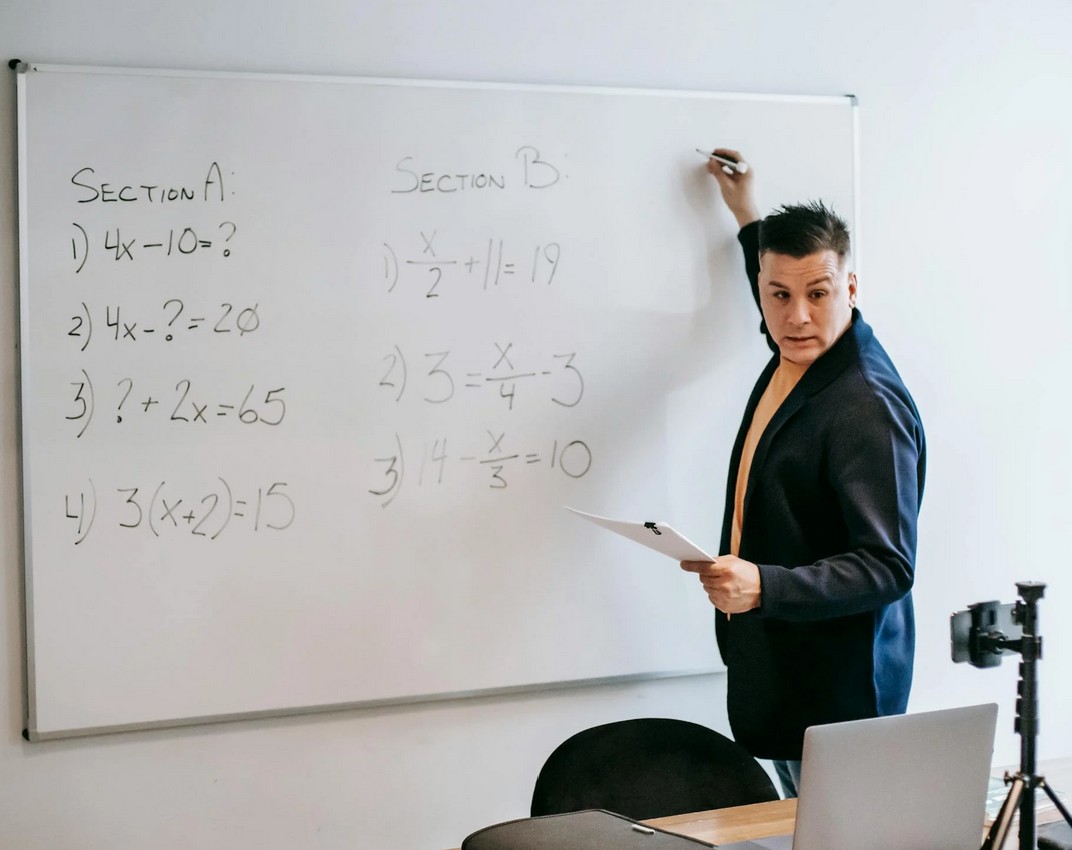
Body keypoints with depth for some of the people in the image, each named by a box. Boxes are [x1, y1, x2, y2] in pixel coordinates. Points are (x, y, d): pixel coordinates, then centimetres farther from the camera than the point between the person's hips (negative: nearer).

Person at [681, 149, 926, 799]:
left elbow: (888, 567, -26)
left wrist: (763, 586, -36)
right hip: (776, 672, 10)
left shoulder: (868, 406, -24)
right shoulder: (796, 353, 4)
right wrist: (750, 219, 33)